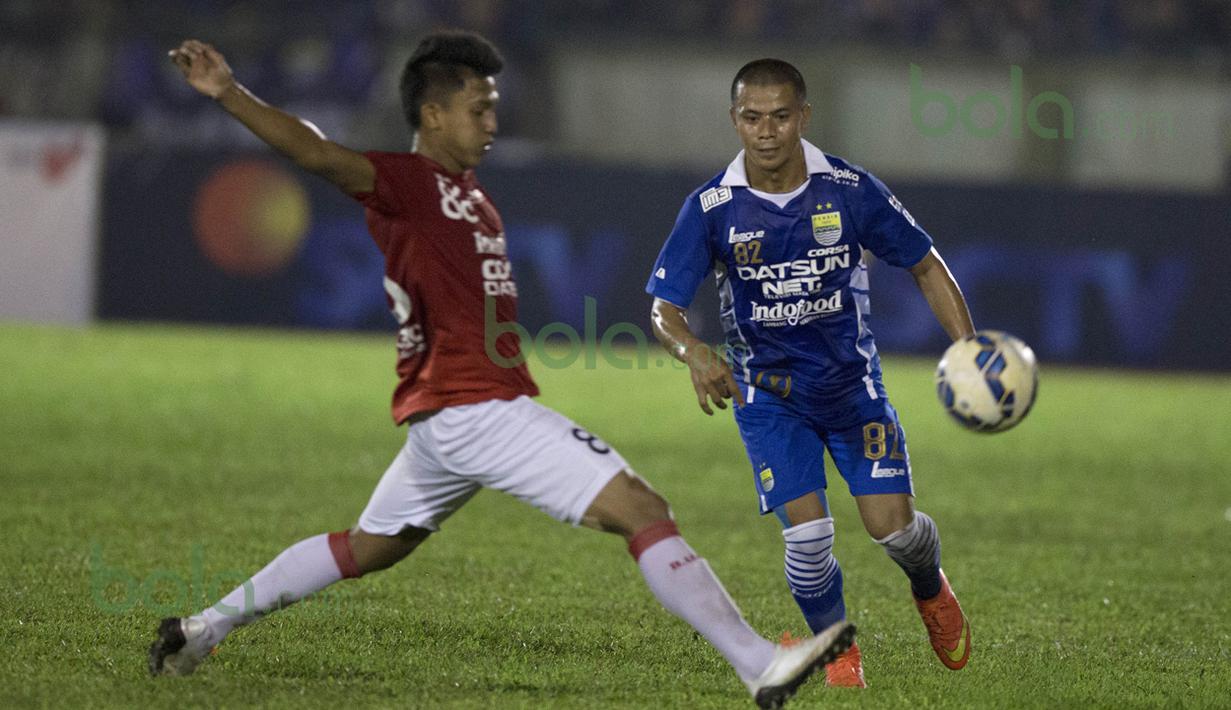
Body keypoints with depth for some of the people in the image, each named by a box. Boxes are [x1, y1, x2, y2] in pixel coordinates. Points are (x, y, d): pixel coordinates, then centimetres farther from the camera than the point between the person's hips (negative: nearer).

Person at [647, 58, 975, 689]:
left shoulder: (850, 189, -12)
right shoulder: (712, 209, -14)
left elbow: (925, 265, 0)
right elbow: (663, 308, -12)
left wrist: (968, 347, -11)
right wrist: (695, 353, -34)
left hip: (853, 381, 1)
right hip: (768, 393, -1)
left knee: (892, 526, -8)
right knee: (807, 533, -15)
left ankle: (931, 590, 30)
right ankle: (838, 648, 15)